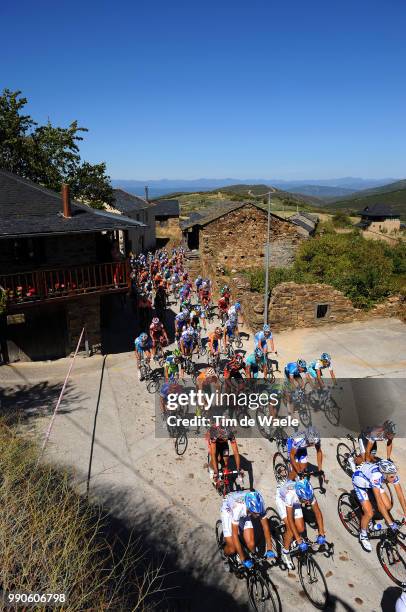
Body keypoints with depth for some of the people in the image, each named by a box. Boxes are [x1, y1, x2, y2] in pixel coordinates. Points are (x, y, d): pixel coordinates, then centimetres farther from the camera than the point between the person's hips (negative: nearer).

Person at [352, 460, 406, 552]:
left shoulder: (392, 474, -27)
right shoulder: (376, 476, -43)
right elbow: (379, 501, -40)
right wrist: (390, 523, -38)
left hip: (371, 483, 6)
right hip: (360, 483, -6)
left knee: (388, 507, -6)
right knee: (369, 513, -15)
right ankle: (363, 535, 11)